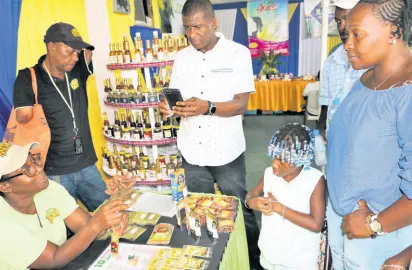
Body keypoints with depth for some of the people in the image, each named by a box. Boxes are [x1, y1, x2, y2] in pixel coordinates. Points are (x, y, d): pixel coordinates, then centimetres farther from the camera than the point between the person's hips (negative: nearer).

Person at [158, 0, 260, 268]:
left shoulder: (238, 53, -6)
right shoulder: (182, 57, 7)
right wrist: (170, 106, -13)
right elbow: (177, 99, 10)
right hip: (192, 151, 4)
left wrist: (208, 107, -27)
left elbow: (241, 104, -11)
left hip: (227, 151, -3)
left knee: (240, 210, 10)